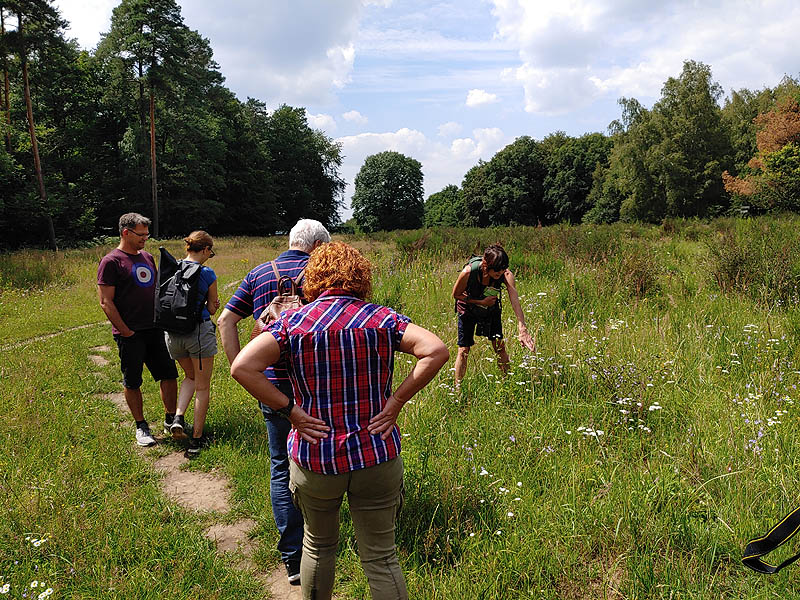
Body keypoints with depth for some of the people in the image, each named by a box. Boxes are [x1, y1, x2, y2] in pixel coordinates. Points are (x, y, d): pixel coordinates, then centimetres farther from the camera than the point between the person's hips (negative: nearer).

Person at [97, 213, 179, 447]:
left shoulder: (148, 257, 13)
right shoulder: (111, 262, -8)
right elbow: (106, 302, -12)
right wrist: (126, 332, -14)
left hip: (155, 329, 6)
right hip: (130, 335, -6)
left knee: (169, 374, 7)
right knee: (132, 383, 6)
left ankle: (170, 420, 21)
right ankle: (141, 427, 19)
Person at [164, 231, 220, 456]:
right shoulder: (207, 274, -10)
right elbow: (212, 309, 0)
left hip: (172, 333, 5)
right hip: (199, 331, -5)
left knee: (190, 376, 27)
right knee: (202, 387, 9)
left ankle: (178, 417, 6)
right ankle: (196, 439, 13)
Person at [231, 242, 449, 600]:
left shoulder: (292, 322, -4)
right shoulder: (382, 319, -3)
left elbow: (242, 367, -15)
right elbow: (436, 351, -14)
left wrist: (290, 410, -10)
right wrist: (396, 401, -9)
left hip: (314, 459, 1)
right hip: (378, 457, 0)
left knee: (318, 545, 25)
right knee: (381, 557, 12)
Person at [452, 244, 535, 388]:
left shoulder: (507, 275, -31)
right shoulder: (468, 272, -35)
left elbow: (515, 301, -41)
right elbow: (456, 294, -17)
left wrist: (522, 330, -53)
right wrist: (481, 302, -26)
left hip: (492, 308, 2)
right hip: (468, 310, -2)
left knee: (500, 347, -1)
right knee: (463, 351, -1)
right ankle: (457, 387, 12)